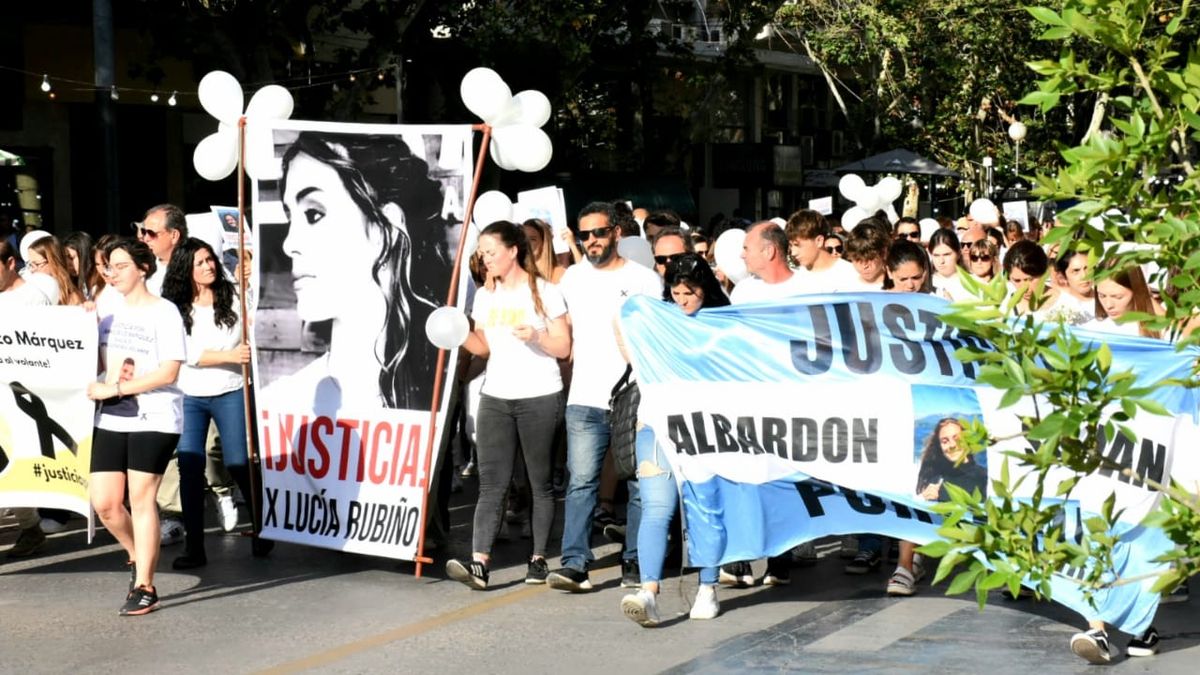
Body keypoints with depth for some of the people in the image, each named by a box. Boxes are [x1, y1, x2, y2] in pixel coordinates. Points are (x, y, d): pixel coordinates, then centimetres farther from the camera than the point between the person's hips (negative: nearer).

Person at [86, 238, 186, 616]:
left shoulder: (164, 312, -6)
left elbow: (169, 372, -13)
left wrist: (115, 389, -16)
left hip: (154, 419, -6)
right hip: (111, 419, 6)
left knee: (141, 500, -4)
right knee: (105, 503, 2)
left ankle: (144, 588, 5)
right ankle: (138, 557, 29)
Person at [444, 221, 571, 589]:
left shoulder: (545, 292, -4)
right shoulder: (485, 295, 11)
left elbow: (564, 348, -4)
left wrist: (536, 335, -22)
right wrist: (461, 335, -1)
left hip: (539, 398, -4)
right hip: (495, 397, 4)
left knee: (540, 482, 4)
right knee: (491, 483, -5)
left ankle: (538, 559, 13)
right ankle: (479, 563, -14)